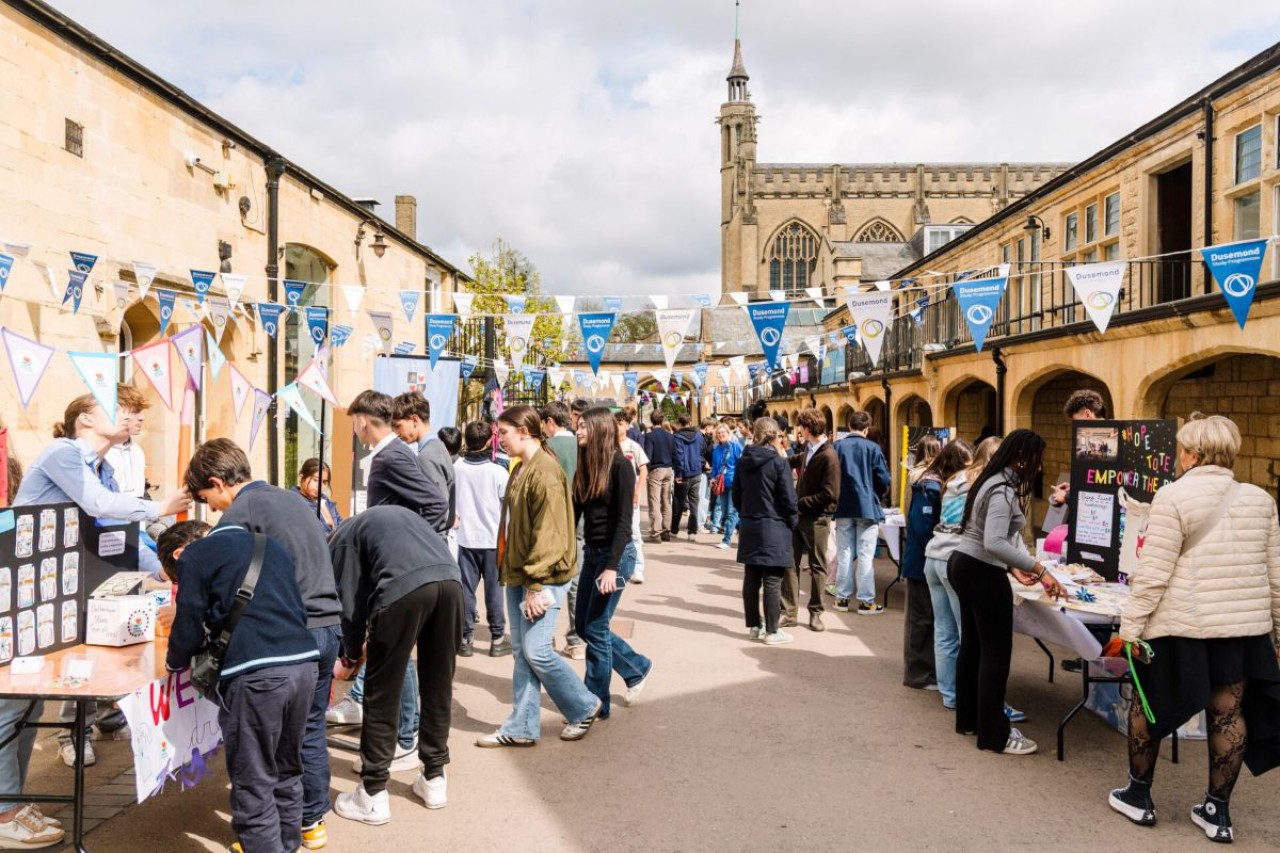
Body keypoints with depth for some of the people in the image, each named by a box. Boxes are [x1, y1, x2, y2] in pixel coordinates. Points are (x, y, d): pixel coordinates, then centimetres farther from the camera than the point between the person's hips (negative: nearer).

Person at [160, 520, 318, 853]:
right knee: (288, 768, 22)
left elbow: (189, 624, 6)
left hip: (255, 675, -7)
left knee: (253, 782, 5)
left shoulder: (193, 556, 6)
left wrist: (175, 661, 25)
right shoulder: (272, 546, 25)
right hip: (303, 663, 7)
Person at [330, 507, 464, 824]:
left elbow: (351, 604, 16)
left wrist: (350, 658, 32)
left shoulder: (342, 539, 22)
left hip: (404, 586, -6)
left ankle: (373, 795, 19)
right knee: (438, 687, 19)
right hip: (450, 579, 6)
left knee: (382, 693, 9)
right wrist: (375, 638, 44)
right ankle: (434, 779, 32)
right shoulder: (396, 513, 39)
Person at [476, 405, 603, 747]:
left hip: (543, 576, -9)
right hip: (518, 574, 9)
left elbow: (548, 535, -21)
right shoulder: (522, 469, 14)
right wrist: (510, 572, 15)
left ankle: (584, 707, 15)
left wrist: (536, 585, -21)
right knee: (522, 652, 11)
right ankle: (521, 728, 19)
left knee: (536, 651, -7)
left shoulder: (545, 472, -17)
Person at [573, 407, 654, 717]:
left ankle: (596, 704, 12)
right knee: (583, 626, 13)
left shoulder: (620, 465, -13)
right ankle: (637, 668, 31)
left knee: (595, 628, -3)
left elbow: (624, 521, -17)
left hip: (615, 554, -8)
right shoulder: (584, 466, 8)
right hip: (591, 552, 8)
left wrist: (612, 566, -23)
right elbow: (574, 512, 9)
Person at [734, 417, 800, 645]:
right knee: (772, 582, 0)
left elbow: (736, 493, 9)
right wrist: (793, 522, 3)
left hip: (749, 527, 6)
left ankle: (753, 626, 20)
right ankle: (771, 632, 4)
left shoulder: (744, 460, 4)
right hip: (774, 527, -6)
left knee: (751, 579, 11)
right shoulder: (779, 462, -13)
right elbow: (788, 498, -13)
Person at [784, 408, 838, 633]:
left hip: (816, 518, -7)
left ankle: (815, 612, 19)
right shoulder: (807, 451, 7)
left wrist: (799, 503, -18)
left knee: (817, 567, 7)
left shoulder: (828, 456, -17)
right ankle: (789, 611, 12)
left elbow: (829, 495, -21)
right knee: (790, 563, 6)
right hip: (798, 515, 7)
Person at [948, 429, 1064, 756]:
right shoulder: (1003, 489, -20)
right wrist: (1039, 569, -30)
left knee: (972, 645, 18)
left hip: (963, 565, 10)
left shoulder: (992, 482, 12)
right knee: (995, 653, -2)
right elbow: (994, 543, -31)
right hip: (983, 574, -10)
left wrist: (1014, 568, 10)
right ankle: (994, 735, 6)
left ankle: (968, 719, 29)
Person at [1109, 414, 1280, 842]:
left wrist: (1130, 625, -8)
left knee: (1149, 704, 11)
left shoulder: (1174, 496, -12)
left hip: (1180, 625, -5)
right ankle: (1217, 811, 22)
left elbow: (1153, 573, -14)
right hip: (1245, 625, 5)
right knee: (1228, 712, 12)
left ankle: (1139, 796, 23)